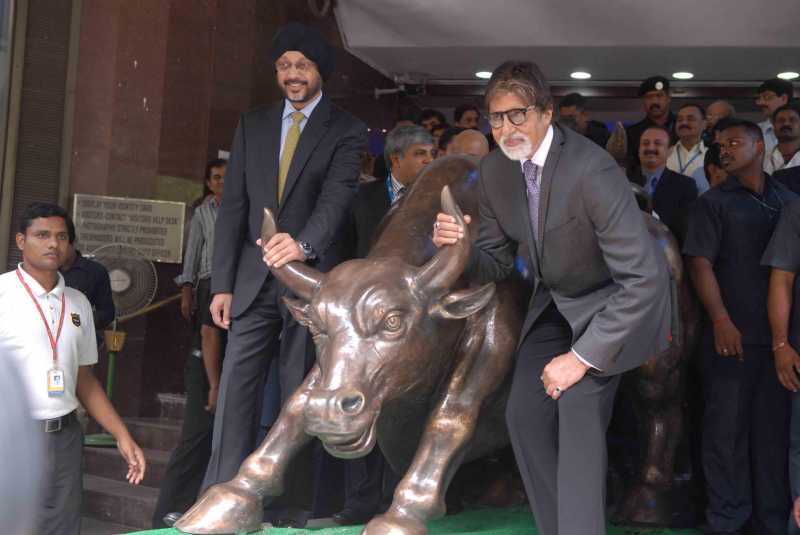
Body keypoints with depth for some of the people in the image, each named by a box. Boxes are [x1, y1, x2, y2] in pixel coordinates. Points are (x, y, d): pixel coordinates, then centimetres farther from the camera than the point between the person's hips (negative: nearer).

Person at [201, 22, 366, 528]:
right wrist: (223, 282, 2)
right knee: (235, 389, -2)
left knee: (301, 395, 3)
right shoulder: (253, 125, 12)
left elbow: (337, 197, -17)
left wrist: (304, 243, -38)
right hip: (254, 279, 3)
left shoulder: (346, 131, 0)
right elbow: (233, 206, 9)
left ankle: (296, 509, 11)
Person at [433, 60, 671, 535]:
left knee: (580, 407, -24)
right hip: (556, 301, 7)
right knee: (525, 414, 1)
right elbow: (497, 262, 2)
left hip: (614, 302, -6)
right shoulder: (495, 171, -9)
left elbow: (644, 277, -33)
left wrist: (582, 357, -33)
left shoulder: (591, 169, -31)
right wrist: (461, 248, -23)